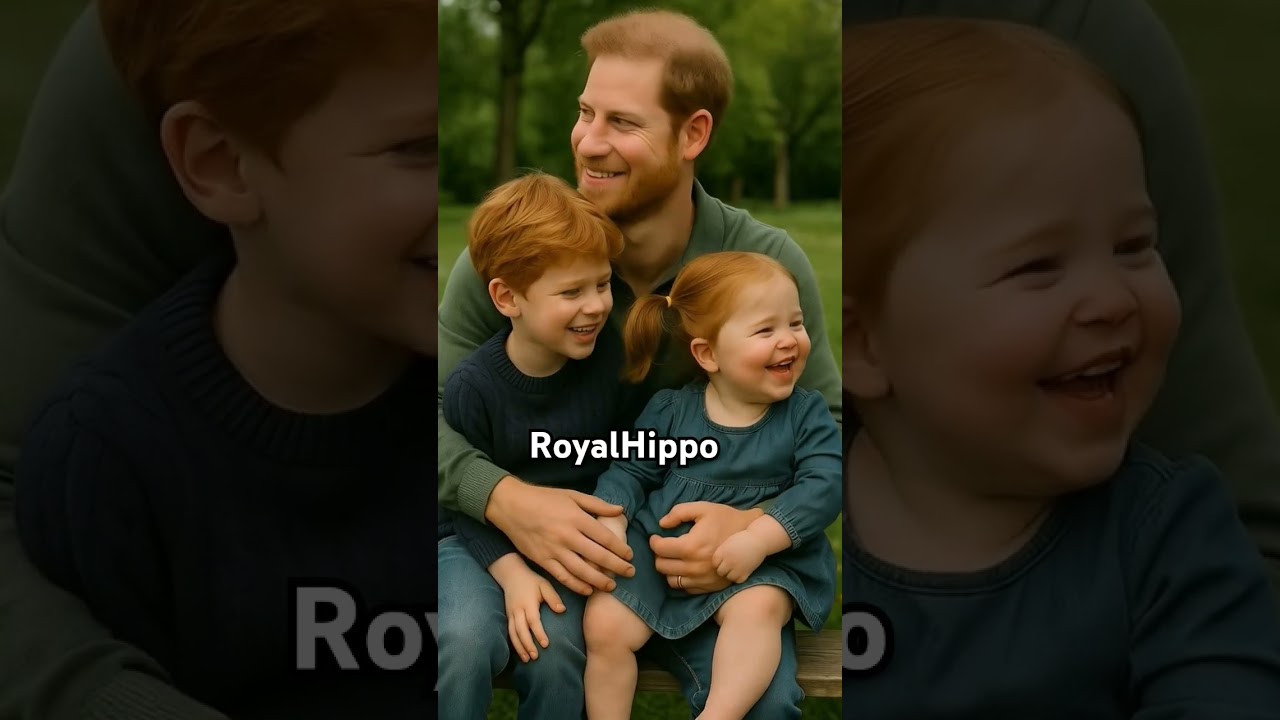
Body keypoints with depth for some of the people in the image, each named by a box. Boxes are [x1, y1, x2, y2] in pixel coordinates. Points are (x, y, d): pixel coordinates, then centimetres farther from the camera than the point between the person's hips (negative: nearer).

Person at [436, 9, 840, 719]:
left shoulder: (768, 267, -9)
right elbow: (440, 415, -8)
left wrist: (759, 524, -24)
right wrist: (507, 501, -29)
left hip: (689, 546, 1)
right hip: (513, 527, -1)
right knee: (461, 647, -32)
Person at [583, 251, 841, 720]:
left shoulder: (807, 414, -2)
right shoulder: (670, 410, 1)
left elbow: (824, 486, -13)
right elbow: (630, 472, 8)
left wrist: (759, 539, -27)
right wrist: (609, 524, -13)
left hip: (762, 561, -1)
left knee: (759, 608, -33)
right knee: (603, 624, -15)